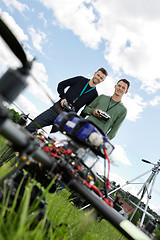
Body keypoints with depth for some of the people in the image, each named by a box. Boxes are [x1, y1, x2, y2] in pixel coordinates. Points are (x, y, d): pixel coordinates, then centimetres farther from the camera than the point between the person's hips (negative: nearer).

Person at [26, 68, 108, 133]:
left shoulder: (94, 95, 8)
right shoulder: (80, 80, 8)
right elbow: (61, 85, 10)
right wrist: (63, 97, -4)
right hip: (55, 109, 1)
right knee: (31, 127, -2)